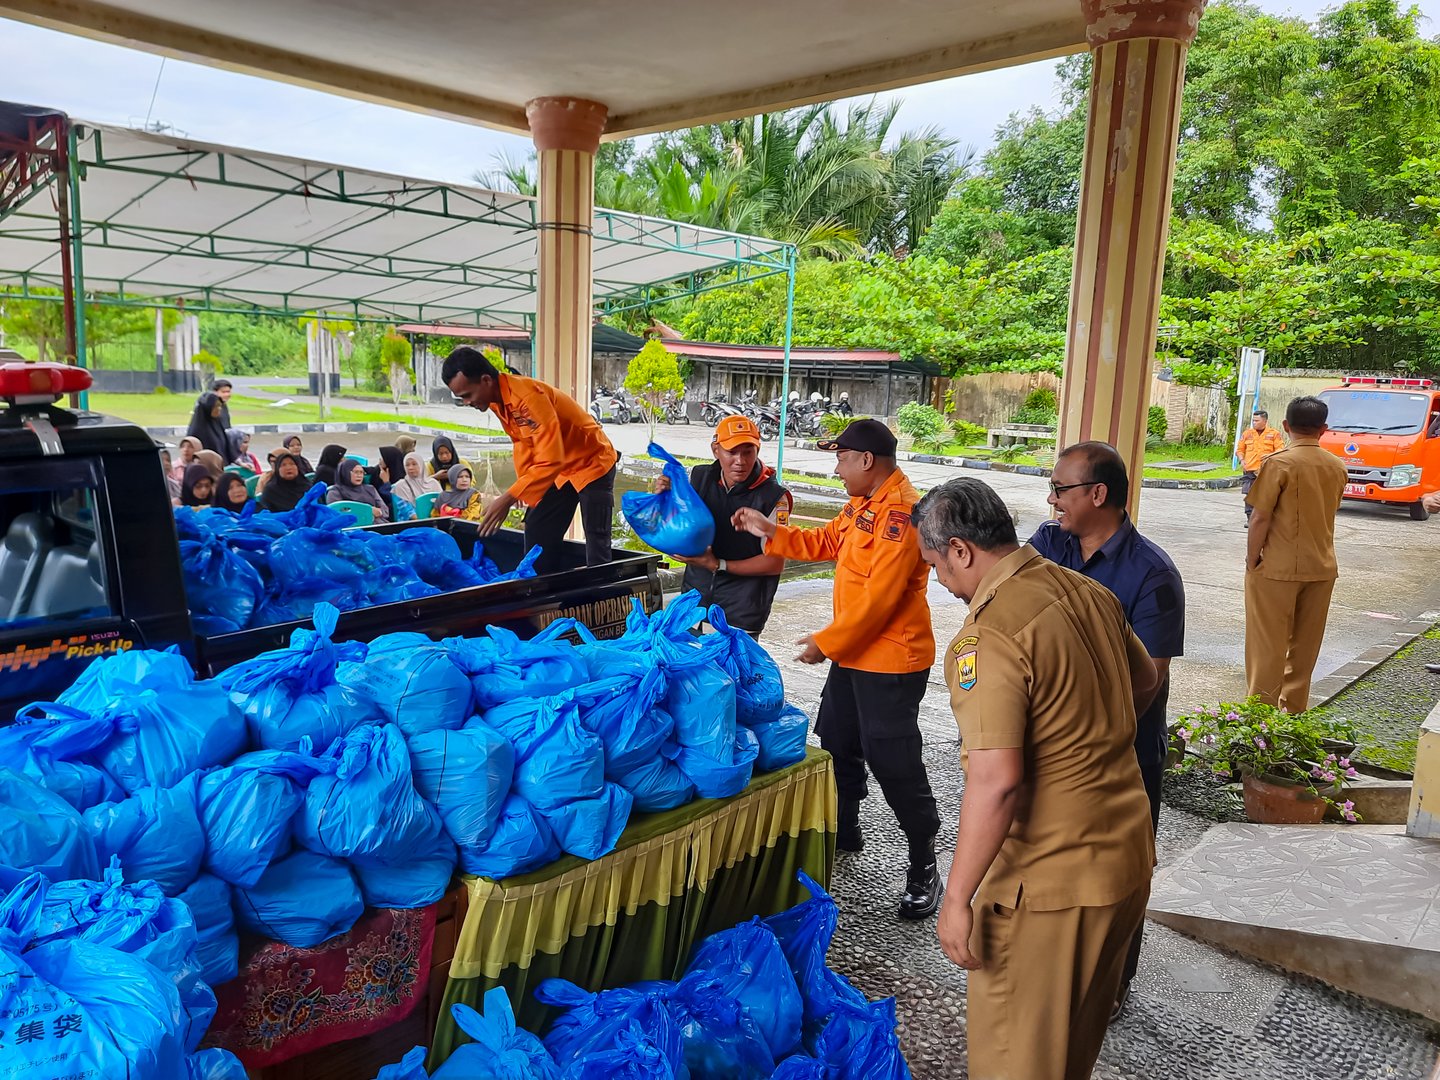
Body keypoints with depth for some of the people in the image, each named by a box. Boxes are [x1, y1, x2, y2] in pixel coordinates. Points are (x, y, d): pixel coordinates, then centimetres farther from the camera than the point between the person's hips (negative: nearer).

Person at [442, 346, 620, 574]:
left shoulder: (527, 395, -32)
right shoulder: (497, 400, -4)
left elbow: (550, 461, -35)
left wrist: (508, 498, -35)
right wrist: (524, 491, 0)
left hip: (592, 464, -9)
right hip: (559, 469, 9)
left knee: (597, 549, -11)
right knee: (537, 536, 8)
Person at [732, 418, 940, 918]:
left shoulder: (902, 513, -23)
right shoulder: (860, 504, 9)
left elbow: (879, 596, -26)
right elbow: (825, 543, 19)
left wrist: (826, 643, -19)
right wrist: (770, 530, 10)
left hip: (890, 660, -10)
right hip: (853, 653, 10)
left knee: (893, 764, -3)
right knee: (836, 745, 21)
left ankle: (924, 868, 13)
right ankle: (842, 830, 41)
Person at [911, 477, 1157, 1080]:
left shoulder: (988, 636, -24)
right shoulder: (1088, 592, 2)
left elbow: (996, 782, -29)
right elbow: (1143, 678, 19)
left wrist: (957, 899, -22)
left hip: (1051, 880, -8)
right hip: (1128, 854, 9)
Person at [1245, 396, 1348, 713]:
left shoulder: (1279, 462, -13)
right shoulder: (1337, 467, 5)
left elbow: (1260, 517, -15)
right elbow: (1327, 513, 11)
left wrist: (1252, 559, -6)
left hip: (1278, 568, -5)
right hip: (1322, 568, 6)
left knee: (1268, 646, 2)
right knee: (1305, 645, 14)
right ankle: (1293, 711, 22)